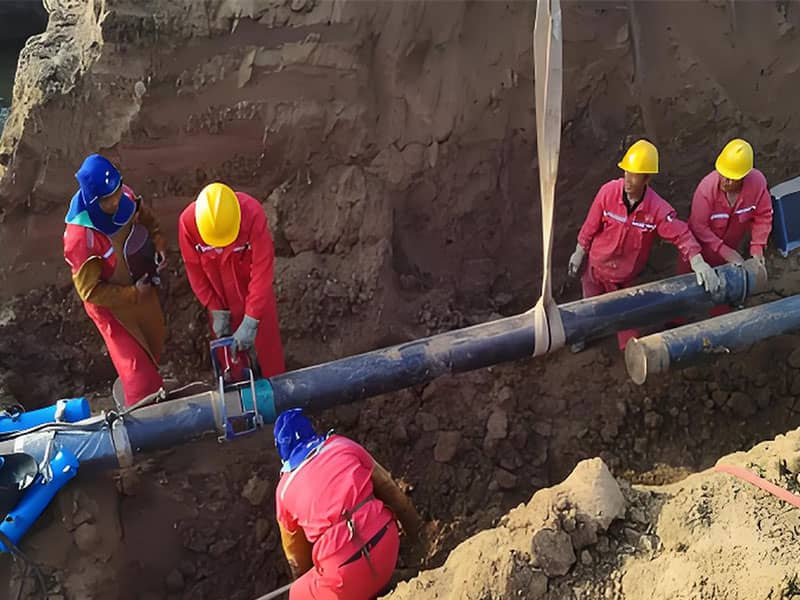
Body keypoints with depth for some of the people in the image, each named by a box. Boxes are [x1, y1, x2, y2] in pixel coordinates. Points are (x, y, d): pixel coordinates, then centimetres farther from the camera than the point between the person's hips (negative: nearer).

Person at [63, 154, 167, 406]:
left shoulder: (124, 197, -20)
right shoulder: (80, 237, -37)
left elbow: (146, 218, 5)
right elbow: (90, 291, -27)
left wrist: (158, 242, -10)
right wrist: (133, 295, -24)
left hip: (141, 288, 7)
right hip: (111, 304, -7)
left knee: (155, 343, 29)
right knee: (137, 367, 1)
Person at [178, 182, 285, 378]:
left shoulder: (253, 213, -33)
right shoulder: (187, 221, -27)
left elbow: (262, 269, -29)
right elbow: (195, 271, -13)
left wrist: (251, 321, -29)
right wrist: (217, 311, -10)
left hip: (256, 296, -1)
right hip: (220, 301, 2)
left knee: (267, 346, 17)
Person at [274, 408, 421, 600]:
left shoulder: (284, 489, 10)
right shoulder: (342, 445, 11)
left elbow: (295, 552, 22)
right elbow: (388, 488, 16)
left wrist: (302, 580, 40)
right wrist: (414, 529, 28)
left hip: (345, 568, -3)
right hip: (385, 540, 4)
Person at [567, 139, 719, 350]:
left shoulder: (658, 208, -28)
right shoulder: (608, 192, -25)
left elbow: (681, 234, -20)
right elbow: (590, 226, -12)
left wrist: (697, 262, -35)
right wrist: (578, 254, 0)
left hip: (626, 275, -1)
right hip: (597, 266, 1)